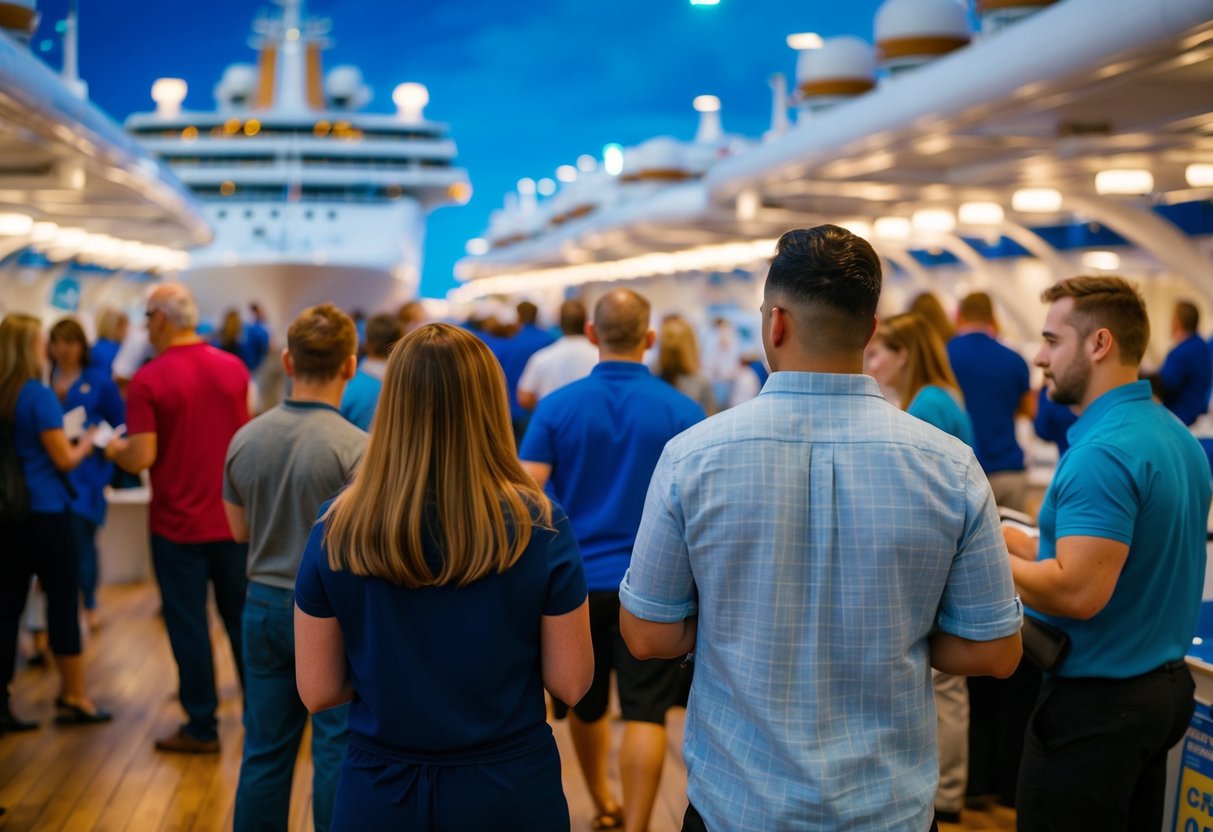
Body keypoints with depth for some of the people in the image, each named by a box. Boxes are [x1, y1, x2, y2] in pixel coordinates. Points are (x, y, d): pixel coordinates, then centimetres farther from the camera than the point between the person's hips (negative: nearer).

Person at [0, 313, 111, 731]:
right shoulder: (39, 395, -14)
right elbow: (65, 459, -12)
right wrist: (88, 442, 6)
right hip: (44, 513, -6)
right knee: (63, 602, 4)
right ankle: (75, 699, 13)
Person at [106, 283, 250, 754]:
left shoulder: (148, 381, -15)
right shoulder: (234, 368, 0)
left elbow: (141, 458, -18)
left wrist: (113, 449, 2)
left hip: (177, 523, -4)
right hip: (233, 518, 4)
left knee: (189, 625, 6)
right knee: (242, 618, 15)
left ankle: (202, 727, 13)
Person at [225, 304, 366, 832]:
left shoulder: (245, 439, -2)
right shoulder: (357, 448, -19)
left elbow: (239, 529, 10)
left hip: (265, 605, 5)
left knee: (265, 749, 14)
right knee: (336, 753, 6)